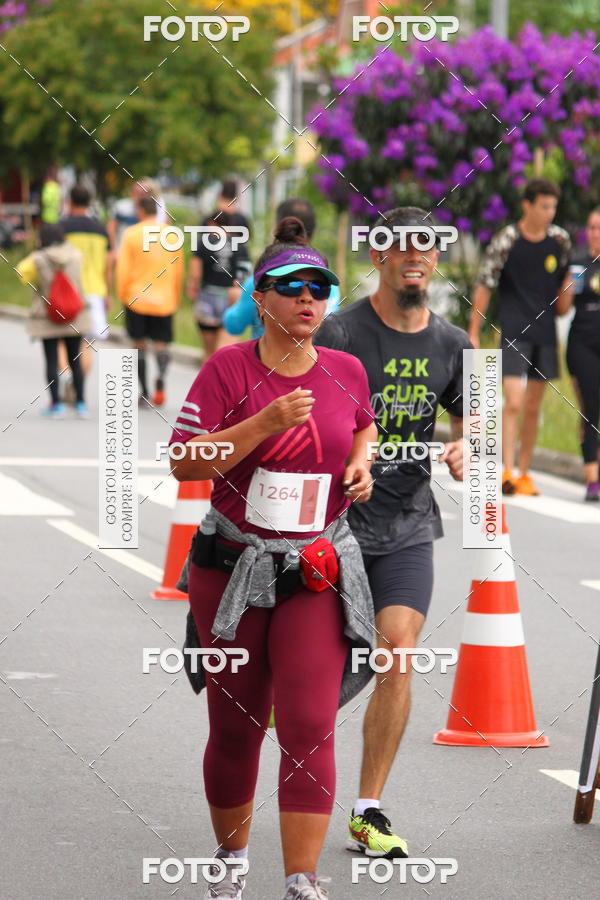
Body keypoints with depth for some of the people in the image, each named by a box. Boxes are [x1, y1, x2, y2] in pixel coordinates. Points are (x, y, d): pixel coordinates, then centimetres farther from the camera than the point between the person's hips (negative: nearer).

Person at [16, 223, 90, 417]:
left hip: (47, 319, -3)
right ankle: (80, 404, 6)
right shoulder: (75, 254, -3)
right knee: (75, 360, 9)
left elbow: (22, 271, 4)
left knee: (52, 361, 4)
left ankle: (56, 405, 1)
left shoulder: (38, 260, -13)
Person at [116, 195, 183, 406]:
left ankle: (144, 391, 10)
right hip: (164, 300, 1)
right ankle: (161, 377, -25)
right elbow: (178, 270, 10)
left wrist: (122, 294, 7)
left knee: (139, 344, 9)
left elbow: (123, 268, -4)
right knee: (161, 342, 2)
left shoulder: (131, 234, -4)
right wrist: (176, 297, 20)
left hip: (137, 298, -1)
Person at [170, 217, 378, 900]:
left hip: (320, 570, 1)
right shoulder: (228, 369, -7)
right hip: (232, 568, -1)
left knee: (309, 727, -10)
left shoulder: (346, 371, 4)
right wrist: (267, 422, -22)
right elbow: (184, 464, -13)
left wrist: (362, 463, 4)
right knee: (235, 726, 10)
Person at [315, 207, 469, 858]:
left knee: (398, 654, -9)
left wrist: (462, 447, -1)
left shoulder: (450, 345, 5)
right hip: (336, 518, -3)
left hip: (408, 524, 3)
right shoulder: (340, 333, -10)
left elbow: (467, 413, 21)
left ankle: (368, 814, -1)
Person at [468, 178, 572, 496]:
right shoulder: (506, 240, -8)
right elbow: (484, 287, -4)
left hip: (545, 333, 4)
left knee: (533, 407, 9)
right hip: (513, 334, -4)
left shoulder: (560, 239, 5)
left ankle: (524, 473, 19)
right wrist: (473, 333, -4)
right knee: (514, 403, -15)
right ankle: (507, 472, -16)